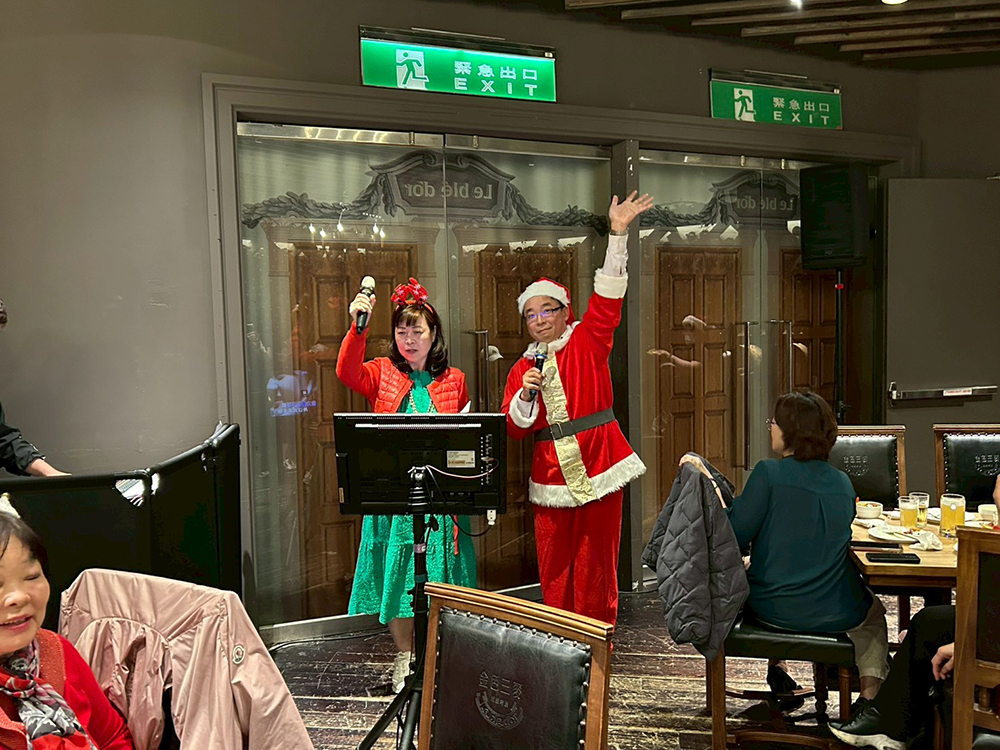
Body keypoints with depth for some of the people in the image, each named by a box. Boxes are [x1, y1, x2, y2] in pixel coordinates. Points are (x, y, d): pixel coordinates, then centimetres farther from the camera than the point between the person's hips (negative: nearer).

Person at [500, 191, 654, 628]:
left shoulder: (587, 344, 2)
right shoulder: (522, 369, 11)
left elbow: (608, 298, -11)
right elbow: (511, 428, 6)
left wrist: (618, 234, -19)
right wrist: (526, 395, -14)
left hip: (598, 469, -3)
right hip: (550, 477, 3)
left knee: (596, 567, 2)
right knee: (555, 571, 5)